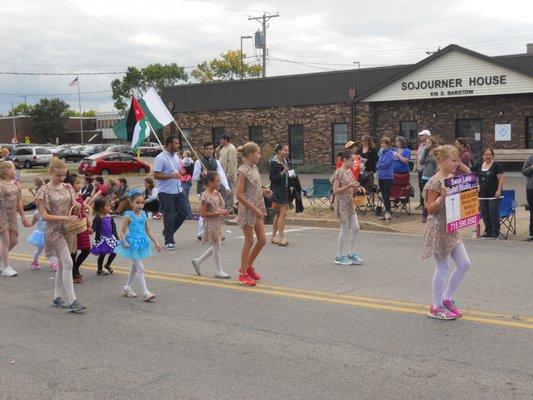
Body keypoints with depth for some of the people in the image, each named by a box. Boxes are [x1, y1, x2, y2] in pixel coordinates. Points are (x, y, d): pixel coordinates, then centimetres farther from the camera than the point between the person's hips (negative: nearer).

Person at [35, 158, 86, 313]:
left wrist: (77, 207, -13)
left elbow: (74, 210, 12)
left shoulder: (68, 188, 7)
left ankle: (57, 297, 23)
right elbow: (45, 216, -14)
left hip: (68, 229, 6)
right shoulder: (44, 191, -10)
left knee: (62, 264, 11)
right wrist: (65, 218, -24)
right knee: (68, 263, -14)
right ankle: (72, 301, -13)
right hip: (54, 230, -6)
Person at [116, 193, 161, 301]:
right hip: (133, 243, -7)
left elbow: (149, 231, 9)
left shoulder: (143, 215, 4)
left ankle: (127, 288, 34)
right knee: (140, 268, -9)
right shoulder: (129, 216, -12)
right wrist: (124, 242, -26)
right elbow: (122, 232, -10)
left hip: (141, 243, 7)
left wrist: (156, 243, 7)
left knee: (134, 268, 19)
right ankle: (145, 293, -6)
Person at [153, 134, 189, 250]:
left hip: (178, 190, 8)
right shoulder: (160, 158, -14)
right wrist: (172, 176, -23)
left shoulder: (176, 156, 12)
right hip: (166, 192, -8)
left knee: (184, 212, 10)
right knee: (169, 217, -1)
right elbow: (156, 175, -18)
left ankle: (168, 231, 28)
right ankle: (169, 241, 10)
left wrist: (180, 173, 7)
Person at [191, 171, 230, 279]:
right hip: (211, 224, -9)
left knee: (216, 247, 15)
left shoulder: (217, 193, 7)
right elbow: (203, 213, -20)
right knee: (216, 247, 0)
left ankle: (198, 261, 28)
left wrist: (224, 212, 0)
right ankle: (219, 271, 12)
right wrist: (218, 213, -22)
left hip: (217, 223, 9)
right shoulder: (205, 196, -19)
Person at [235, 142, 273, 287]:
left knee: (262, 240, 11)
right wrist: (254, 209, -20)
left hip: (257, 208, 8)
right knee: (249, 241, 0)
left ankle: (248, 266, 28)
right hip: (247, 210, -8)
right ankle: (243, 274, 12)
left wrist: (263, 191, 2)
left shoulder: (254, 168, 9)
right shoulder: (243, 171, -16)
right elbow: (239, 195, -20)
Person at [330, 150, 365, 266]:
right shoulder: (339, 172, -14)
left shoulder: (349, 171, 11)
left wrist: (358, 188, 0)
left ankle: (351, 253, 19)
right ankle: (340, 257, 9)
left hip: (350, 203, 8)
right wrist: (349, 186, -25)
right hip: (342, 204, -8)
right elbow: (335, 191, -18)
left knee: (356, 228, 7)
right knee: (345, 229, -2)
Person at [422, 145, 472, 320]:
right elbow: (430, 208, -15)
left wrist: (465, 170, 6)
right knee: (443, 268, -1)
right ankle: (436, 307, 13)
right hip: (439, 229, -8)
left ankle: (447, 299, 23)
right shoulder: (435, 182, -16)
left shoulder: (453, 178, 8)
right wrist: (441, 198, -32)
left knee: (464, 263, 9)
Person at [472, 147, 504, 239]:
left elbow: (501, 178, -9)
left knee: (493, 213, -7)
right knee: (484, 213, 7)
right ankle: (488, 232, 17)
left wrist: (499, 190, -17)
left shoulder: (496, 165, -4)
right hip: (483, 194, 6)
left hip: (494, 194, -6)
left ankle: (495, 233, 2)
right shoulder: (479, 166, 12)